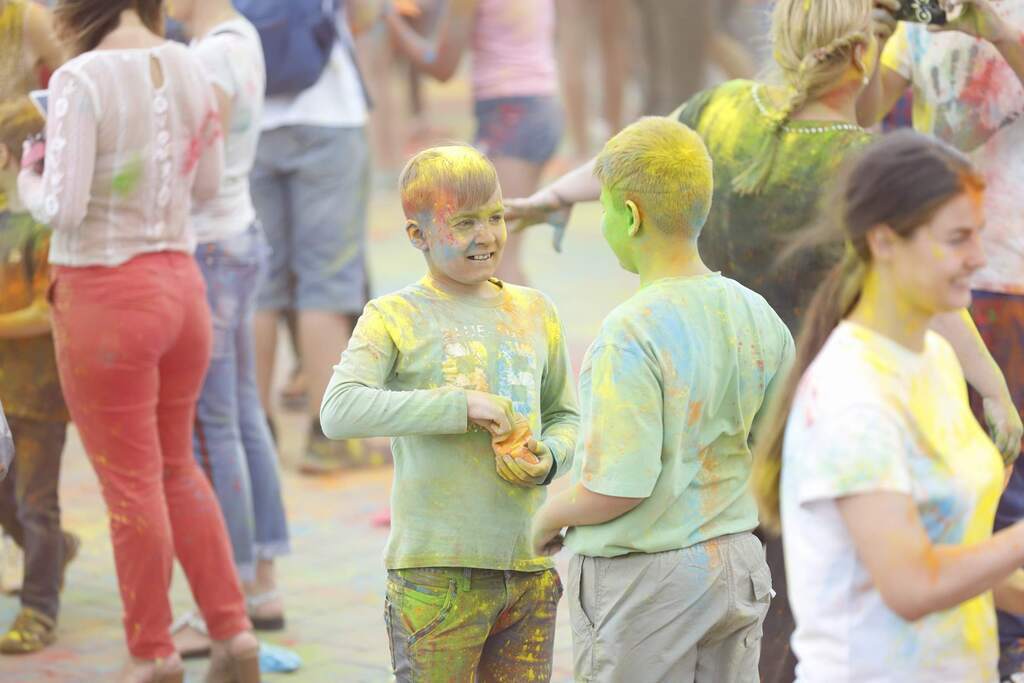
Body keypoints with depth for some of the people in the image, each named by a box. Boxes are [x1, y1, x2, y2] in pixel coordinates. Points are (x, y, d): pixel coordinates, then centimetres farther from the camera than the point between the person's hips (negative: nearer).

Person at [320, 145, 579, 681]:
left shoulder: (534, 311, 11)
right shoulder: (395, 317, -4)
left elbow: (565, 416, 21)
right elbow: (339, 411, -19)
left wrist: (549, 457, -2)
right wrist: (460, 406, -23)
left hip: (531, 570, 5)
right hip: (437, 575, -4)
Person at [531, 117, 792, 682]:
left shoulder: (632, 333, -21)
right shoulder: (755, 315, 0)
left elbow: (617, 487, -24)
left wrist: (550, 519, -5)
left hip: (643, 584, -7)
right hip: (734, 566, 7)